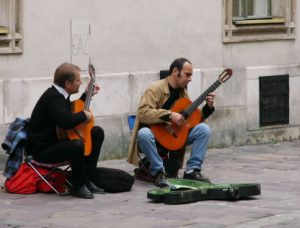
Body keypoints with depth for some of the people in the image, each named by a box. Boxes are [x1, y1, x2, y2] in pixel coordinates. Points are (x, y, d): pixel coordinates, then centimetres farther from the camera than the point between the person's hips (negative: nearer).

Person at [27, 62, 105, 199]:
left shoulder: (60, 94, 8)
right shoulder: (52, 97, -24)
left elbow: (70, 111, 28)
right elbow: (66, 121, -39)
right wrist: (84, 115, -21)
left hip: (59, 139, 11)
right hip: (43, 149, -11)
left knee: (97, 132, 11)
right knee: (77, 145, -38)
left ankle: (85, 179, 10)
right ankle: (78, 186, -14)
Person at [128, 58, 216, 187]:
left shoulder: (182, 92, 9)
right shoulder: (156, 89, -14)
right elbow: (142, 113, -28)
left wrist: (208, 107, -4)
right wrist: (169, 115, -33)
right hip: (155, 135, -6)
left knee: (204, 129, -11)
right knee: (144, 133, -40)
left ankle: (192, 170, -10)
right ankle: (158, 172, -25)